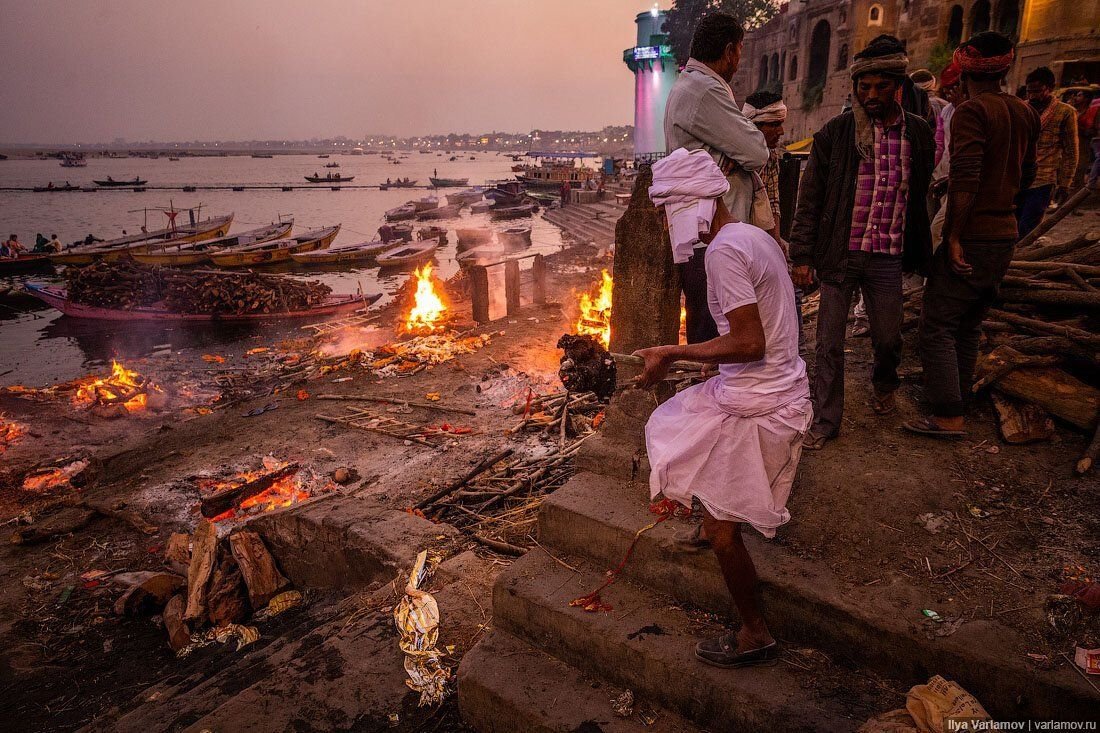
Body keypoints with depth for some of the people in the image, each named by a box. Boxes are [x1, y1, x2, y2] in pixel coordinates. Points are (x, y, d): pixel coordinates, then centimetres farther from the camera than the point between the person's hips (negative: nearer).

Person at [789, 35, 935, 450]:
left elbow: (920, 198, 12)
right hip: (839, 256, -2)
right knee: (829, 345, 2)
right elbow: (810, 198, -2)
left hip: (888, 259, 2)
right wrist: (802, 256, -6)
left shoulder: (918, 134, 4)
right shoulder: (835, 133, -3)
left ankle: (883, 385, 45)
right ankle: (826, 421, 16)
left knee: (888, 339, 12)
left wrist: (922, 254, 12)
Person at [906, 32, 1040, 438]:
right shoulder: (1026, 114, 10)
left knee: (936, 327, -4)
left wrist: (954, 236, -19)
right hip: (1006, 234, 8)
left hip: (972, 237, -8)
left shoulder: (972, 111, -13)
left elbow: (966, 179, -23)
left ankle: (949, 416, -4)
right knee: (969, 324, 19)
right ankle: (957, 393, 30)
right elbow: (1025, 177, 18)